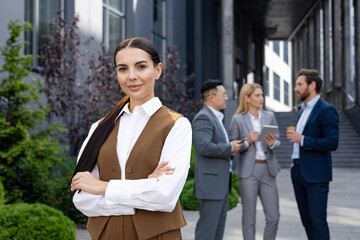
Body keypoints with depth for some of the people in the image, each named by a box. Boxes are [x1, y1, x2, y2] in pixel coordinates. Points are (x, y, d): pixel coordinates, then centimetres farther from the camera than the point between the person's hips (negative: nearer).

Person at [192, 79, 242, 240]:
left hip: (221, 183, 10)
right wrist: (229, 148, -14)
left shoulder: (215, 118, 19)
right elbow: (204, 147, -26)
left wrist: (229, 149, 9)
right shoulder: (203, 117, -14)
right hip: (210, 183, -10)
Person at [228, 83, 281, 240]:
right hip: (248, 172, -3)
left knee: (274, 217, 2)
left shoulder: (270, 117, 10)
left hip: (268, 170, 3)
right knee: (249, 217, 3)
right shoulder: (237, 120, 0)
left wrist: (272, 143, -10)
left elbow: (278, 142, 12)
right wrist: (247, 141, -16)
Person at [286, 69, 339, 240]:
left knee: (317, 221, -7)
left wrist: (302, 140, -18)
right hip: (299, 172, 9)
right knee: (306, 220, 12)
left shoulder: (327, 110, -11)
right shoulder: (303, 110, 18)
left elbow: (332, 143, -19)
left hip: (316, 175, -9)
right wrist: (295, 161, 14)